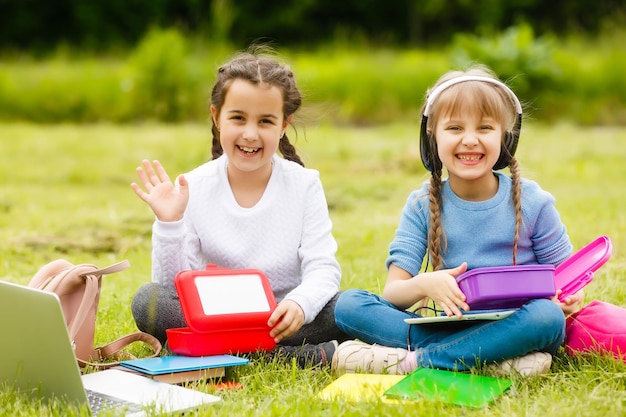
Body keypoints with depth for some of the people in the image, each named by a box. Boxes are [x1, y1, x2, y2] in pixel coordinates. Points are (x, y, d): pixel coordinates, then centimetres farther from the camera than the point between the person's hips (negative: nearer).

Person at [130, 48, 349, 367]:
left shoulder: (304, 185, -1)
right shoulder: (192, 189, -2)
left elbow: (322, 269, -10)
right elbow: (173, 286, -5)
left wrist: (300, 304, -32)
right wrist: (169, 224, -21)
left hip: (283, 321, -2)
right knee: (148, 301, -26)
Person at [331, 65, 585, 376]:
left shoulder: (532, 203, 0)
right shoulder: (422, 206, 2)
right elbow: (392, 292, -3)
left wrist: (569, 298, -19)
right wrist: (424, 284, -27)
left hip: (512, 328, -2)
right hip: (448, 327, 2)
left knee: (547, 316, -36)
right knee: (348, 304, -16)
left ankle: (413, 361, -27)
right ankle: (495, 360, -26)